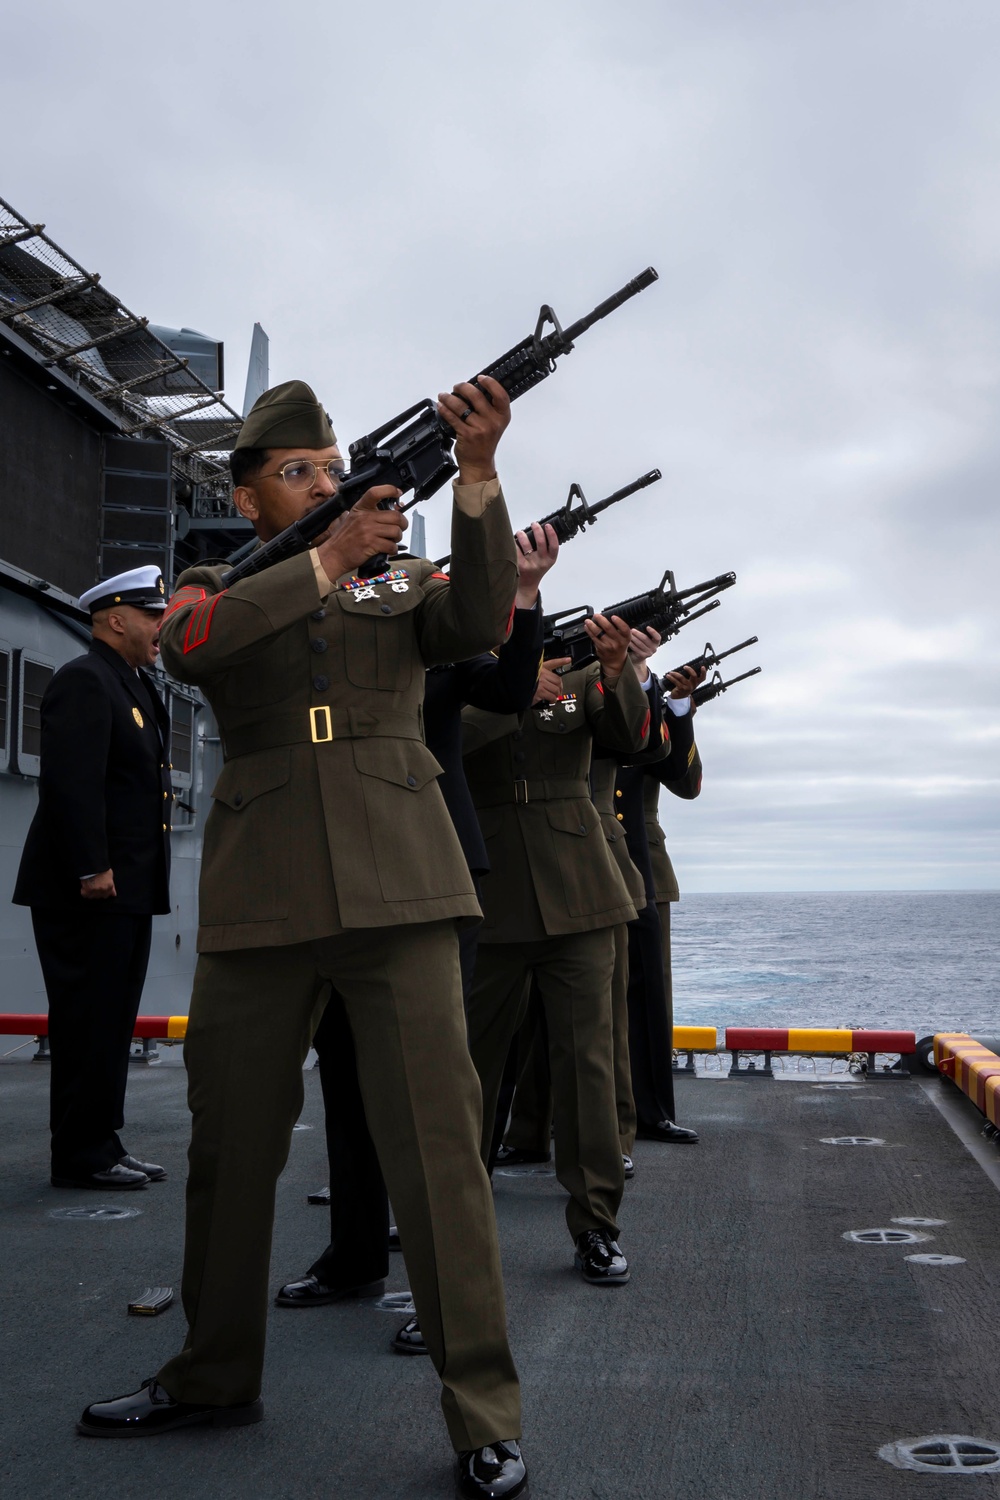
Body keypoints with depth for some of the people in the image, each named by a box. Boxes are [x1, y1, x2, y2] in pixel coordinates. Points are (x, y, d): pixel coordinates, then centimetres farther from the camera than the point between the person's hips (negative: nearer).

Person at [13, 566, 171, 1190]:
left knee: (113, 1022, 13)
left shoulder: (136, 687, 20)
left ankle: (102, 1146, 20)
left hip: (127, 891, 10)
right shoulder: (84, 681, -11)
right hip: (88, 892, -10)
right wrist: (91, 869, -24)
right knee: (87, 1022, -4)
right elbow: (71, 782, -21)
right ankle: (82, 1156, 3)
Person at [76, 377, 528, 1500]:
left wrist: (476, 471, -20)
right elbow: (191, 644, -10)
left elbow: (482, 620, -7)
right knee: (229, 1143, 11)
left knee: (436, 1141, -7)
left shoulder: (401, 585, 15)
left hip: (396, 889, -1)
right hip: (259, 900, 2)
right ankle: (214, 1376, 31)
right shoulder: (216, 589, 14)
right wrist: (329, 561, -17)